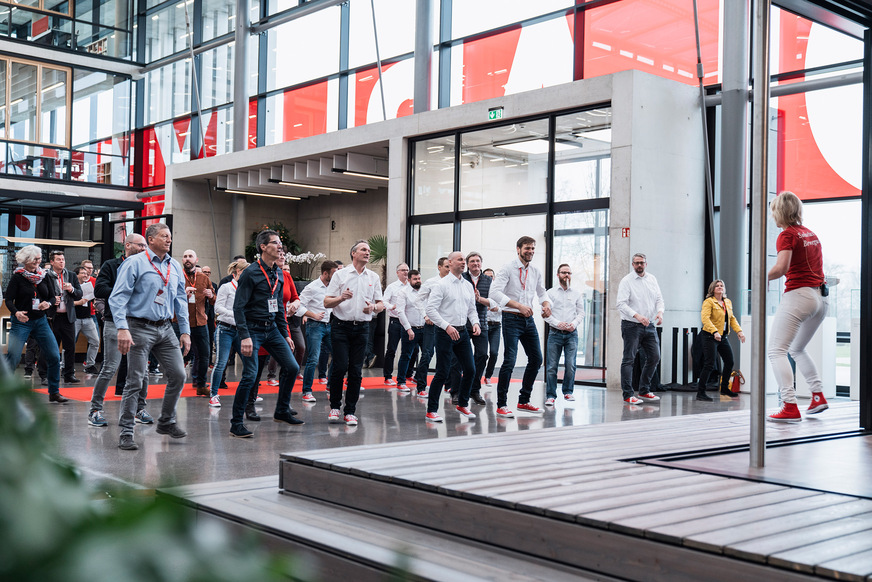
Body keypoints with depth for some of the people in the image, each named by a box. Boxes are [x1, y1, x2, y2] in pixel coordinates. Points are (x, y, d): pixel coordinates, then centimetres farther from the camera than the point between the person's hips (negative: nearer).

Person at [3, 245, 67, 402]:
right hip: (21, 322, -4)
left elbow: (52, 296, 11)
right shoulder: (17, 276, -5)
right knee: (12, 359, -8)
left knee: (54, 357, -1)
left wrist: (48, 303, -12)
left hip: (41, 321, 4)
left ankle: (54, 392, 11)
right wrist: (16, 312, -30)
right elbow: (9, 299, -10)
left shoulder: (43, 276, 8)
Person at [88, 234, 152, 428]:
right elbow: (99, 290, -8)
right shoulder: (111, 266, 3)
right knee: (110, 368, -8)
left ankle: (139, 409, 18)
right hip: (115, 323, -4)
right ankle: (95, 410, 4)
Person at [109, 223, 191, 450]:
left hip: (166, 329, 6)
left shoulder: (175, 267, 12)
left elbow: (181, 300, 18)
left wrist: (185, 331, 11)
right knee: (135, 381, -3)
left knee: (178, 375, 4)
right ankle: (126, 434, 6)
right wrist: (122, 328, -23)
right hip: (140, 327, -6)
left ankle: (166, 422, 23)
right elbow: (118, 297, -12)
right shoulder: (135, 263, -7)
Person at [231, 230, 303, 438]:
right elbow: (238, 307, -15)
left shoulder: (279, 274, 11)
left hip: (272, 328, 8)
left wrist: (285, 334, 16)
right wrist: (245, 336, -23)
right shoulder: (251, 273, -12)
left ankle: (281, 412, 22)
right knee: (250, 375, -12)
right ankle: (236, 424, -1)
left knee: (292, 367, 5)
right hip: (253, 329, -8)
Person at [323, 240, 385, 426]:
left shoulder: (374, 277, 11)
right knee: (340, 367, -8)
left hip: (362, 328, 3)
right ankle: (334, 406, 10)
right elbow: (326, 302, 0)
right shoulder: (340, 275, 3)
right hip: (341, 326, -2)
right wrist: (341, 298, -20)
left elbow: (381, 304, 12)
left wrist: (373, 307, -10)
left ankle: (350, 412, 8)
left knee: (356, 370, 2)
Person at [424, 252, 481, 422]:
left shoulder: (468, 285, 12)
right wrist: (447, 326, -20)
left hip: (463, 332, 7)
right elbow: (430, 309, -14)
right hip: (445, 333, -7)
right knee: (442, 372, -6)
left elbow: (472, 309, 20)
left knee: (470, 370, 7)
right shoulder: (442, 284, -8)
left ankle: (462, 404, 26)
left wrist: (475, 323, 0)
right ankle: (431, 411, 2)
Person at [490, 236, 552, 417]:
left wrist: (546, 304, 0)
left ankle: (524, 401, 23)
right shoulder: (508, 268, -8)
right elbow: (495, 292, -19)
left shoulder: (535, 272, 12)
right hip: (512, 319, -7)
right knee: (509, 361, -12)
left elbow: (542, 292, 24)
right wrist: (518, 305, -27)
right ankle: (501, 405, -4)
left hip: (529, 320, 7)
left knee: (536, 359, 10)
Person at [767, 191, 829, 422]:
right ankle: (818, 396, 18)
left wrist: (764, 277, -4)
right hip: (821, 297, 9)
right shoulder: (811, 234, 17)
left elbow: (781, 267, -21)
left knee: (776, 351, -8)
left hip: (799, 295, -9)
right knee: (797, 349, 24)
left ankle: (790, 407, -17)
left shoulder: (787, 235, -7)